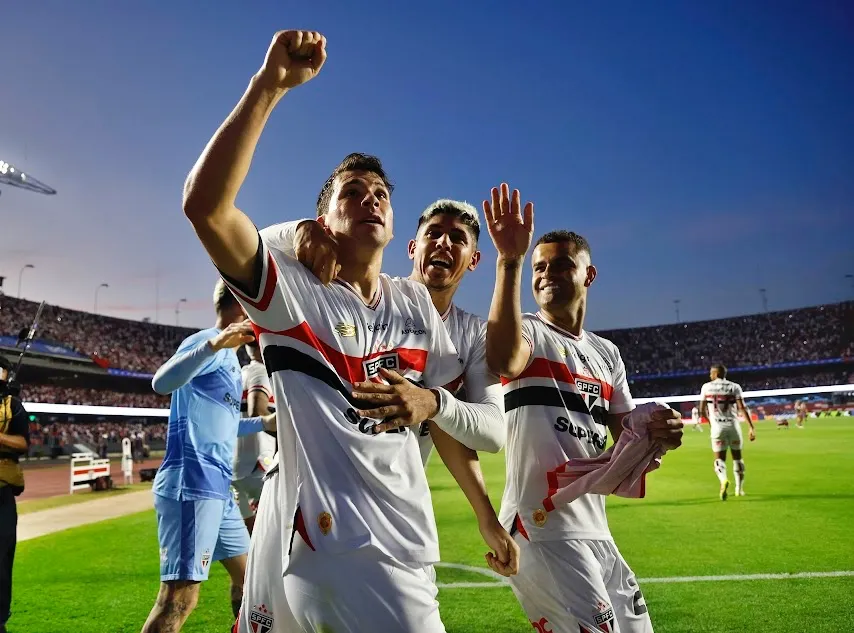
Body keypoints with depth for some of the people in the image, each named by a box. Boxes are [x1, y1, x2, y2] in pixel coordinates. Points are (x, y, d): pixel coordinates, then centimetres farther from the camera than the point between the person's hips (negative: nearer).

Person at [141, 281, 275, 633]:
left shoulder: (228, 353, 20)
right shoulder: (208, 342, -8)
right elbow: (162, 382, -29)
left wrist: (265, 423, 33)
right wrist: (213, 344, -42)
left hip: (217, 486, 10)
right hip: (192, 484, -10)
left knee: (246, 573, 21)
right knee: (180, 597, -10)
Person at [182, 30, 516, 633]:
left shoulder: (415, 303, 10)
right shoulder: (293, 289, -7)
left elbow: (447, 419, 13)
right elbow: (205, 206, -24)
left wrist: (488, 520, 10)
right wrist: (270, 85, -25)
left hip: (410, 548, 6)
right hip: (340, 545, -6)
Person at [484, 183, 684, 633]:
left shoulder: (607, 354, 16)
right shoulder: (527, 332, -5)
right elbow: (503, 363, -31)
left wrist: (655, 436, -6)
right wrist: (510, 261, -36)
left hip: (596, 529, 8)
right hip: (543, 528, -7)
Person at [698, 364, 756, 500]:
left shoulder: (706, 387, 3)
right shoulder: (734, 387, 0)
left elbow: (702, 410, 8)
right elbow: (742, 408, -9)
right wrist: (752, 427, -9)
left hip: (717, 426, -1)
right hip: (733, 425, 1)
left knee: (719, 459, 3)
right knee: (737, 457, 18)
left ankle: (723, 480, -27)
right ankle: (739, 489, 25)